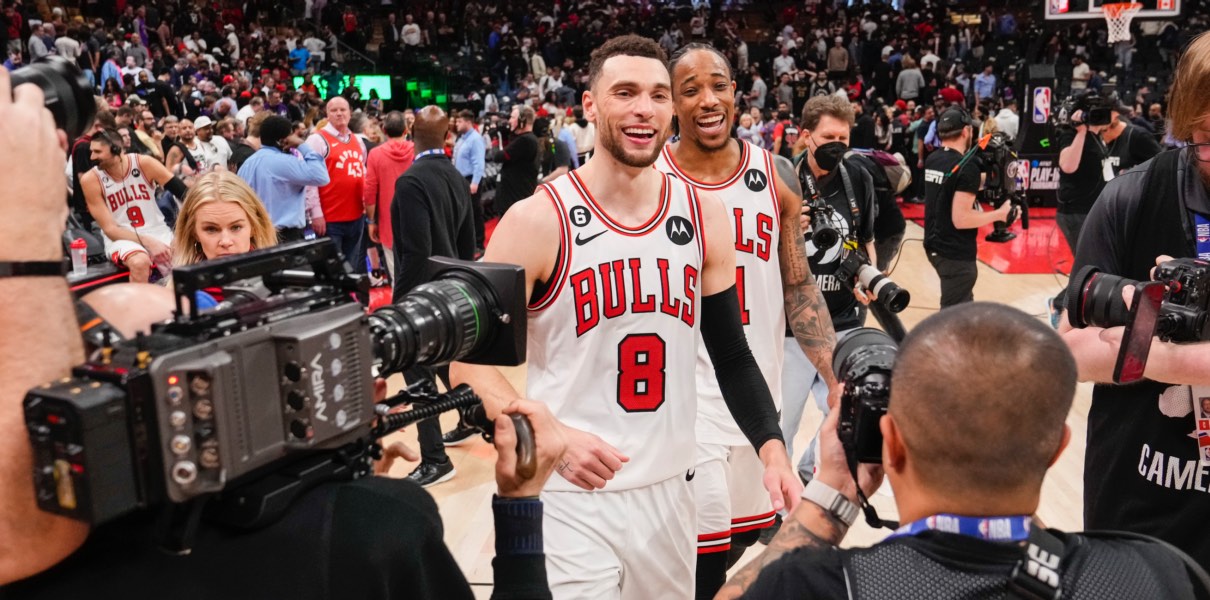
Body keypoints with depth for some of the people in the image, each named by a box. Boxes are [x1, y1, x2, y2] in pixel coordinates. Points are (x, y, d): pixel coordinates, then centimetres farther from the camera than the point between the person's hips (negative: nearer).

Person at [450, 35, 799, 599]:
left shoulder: (703, 216, 1)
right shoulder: (538, 220, -12)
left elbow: (732, 355, 8)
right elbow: (470, 360, -9)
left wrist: (771, 446, -6)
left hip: (671, 489, 5)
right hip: (571, 496, -5)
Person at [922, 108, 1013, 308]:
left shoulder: (931, 161, 5)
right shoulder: (966, 166, -19)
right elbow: (961, 219, -25)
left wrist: (980, 183, 15)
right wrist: (999, 214, -14)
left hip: (935, 245, 9)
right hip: (956, 252, -9)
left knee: (962, 303, 23)